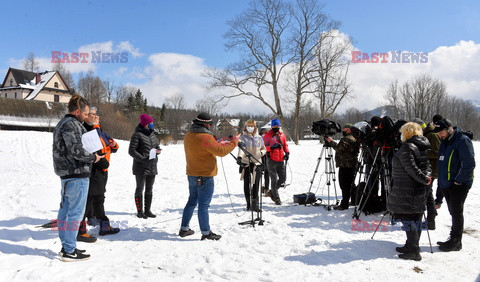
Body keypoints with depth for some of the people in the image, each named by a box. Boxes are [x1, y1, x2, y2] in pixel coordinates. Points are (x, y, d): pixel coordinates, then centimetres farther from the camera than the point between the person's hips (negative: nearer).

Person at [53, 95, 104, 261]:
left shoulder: (62, 124, 19)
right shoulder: (71, 124, -14)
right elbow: (76, 151, -22)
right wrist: (93, 158, -7)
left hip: (66, 173, 11)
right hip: (77, 174, -11)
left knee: (65, 210, 14)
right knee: (76, 212, -5)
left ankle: (66, 246, 25)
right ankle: (70, 251, 1)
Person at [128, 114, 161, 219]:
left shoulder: (152, 134, 11)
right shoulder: (137, 135, -10)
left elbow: (157, 144, 23)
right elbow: (131, 151, -13)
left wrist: (157, 150, 0)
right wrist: (142, 158, -20)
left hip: (152, 166, 7)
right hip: (141, 167, -7)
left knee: (149, 189, 12)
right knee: (140, 188, 1)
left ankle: (147, 210, 22)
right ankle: (140, 211, 9)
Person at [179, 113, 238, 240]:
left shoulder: (188, 135, 8)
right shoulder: (205, 137, -20)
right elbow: (221, 151, -19)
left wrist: (219, 144, 13)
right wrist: (234, 142, -6)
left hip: (192, 175, 8)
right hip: (204, 176, -8)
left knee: (192, 201, 18)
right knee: (203, 204, -2)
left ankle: (184, 229, 26)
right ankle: (206, 233, 7)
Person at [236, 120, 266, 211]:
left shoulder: (259, 138, 8)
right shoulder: (243, 137, 0)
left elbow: (264, 149, 15)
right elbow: (241, 148, -18)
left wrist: (261, 153, -9)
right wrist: (239, 157, -37)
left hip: (257, 163, 1)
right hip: (246, 163, -1)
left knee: (256, 183, -6)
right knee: (246, 183, 5)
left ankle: (254, 203, -4)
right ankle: (248, 203, 17)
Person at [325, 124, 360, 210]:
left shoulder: (347, 139, -14)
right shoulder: (354, 138, 20)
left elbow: (339, 148, -23)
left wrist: (330, 141, -12)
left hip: (345, 165, -11)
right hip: (351, 165, 11)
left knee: (345, 185, -9)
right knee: (350, 183, 18)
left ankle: (344, 204, -7)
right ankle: (354, 200, 27)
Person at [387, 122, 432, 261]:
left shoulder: (407, 147, -14)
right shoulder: (422, 147, 14)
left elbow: (411, 168, -21)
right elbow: (427, 166, 14)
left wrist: (424, 179, -12)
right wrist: (427, 176, -2)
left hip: (406, 191, -9)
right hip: (419, 191, 9)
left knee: (407, 219, -6)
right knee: (416, 218, 13)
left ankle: (413, 251, -6)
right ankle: (412, 246, 23)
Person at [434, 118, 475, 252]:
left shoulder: (463, 141, -15)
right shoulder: (445, 142, 14)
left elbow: (469, 163, -21)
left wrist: (459, 180, -18)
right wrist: (441, 181, 16)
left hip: (459, 185, -8)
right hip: (446, 184, 8)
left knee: (456, 212, -2)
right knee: (453, 212, 15)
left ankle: (456, 242, 7)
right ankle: (453, 239, 24)